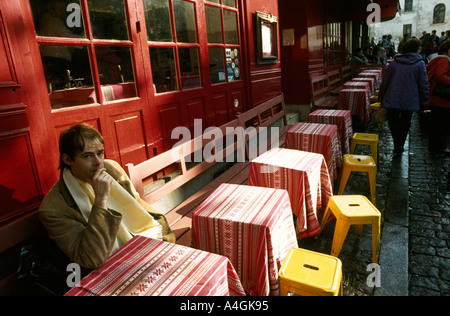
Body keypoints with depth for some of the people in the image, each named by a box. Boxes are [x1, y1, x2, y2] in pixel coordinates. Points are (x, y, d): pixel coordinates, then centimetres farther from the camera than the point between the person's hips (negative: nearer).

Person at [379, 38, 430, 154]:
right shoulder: (420, 63, -5)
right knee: (405, 123, 15)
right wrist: (424, 99, 7)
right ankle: (400, 145, 19)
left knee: (393, 122, 11)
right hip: (410, 101, -1)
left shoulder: (394, 62, 2)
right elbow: (424, 84, -4)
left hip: (393, 100, 1)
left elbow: (385, 81, 4)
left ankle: (397, 144, -1)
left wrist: (381, 97, 12)